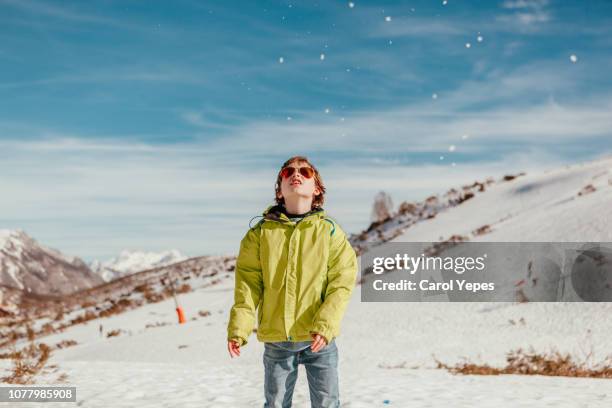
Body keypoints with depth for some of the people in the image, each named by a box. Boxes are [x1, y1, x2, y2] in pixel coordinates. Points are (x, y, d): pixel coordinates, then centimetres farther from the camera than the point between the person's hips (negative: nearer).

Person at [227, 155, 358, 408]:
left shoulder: (329, 230, -2)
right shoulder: (261, 232, 1)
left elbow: (342, 281, -7)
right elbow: (248, 281, -2)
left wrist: (326, 324, -19)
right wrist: (239, 327, -11)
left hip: (319, 339, -1)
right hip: (276, 339, 1)